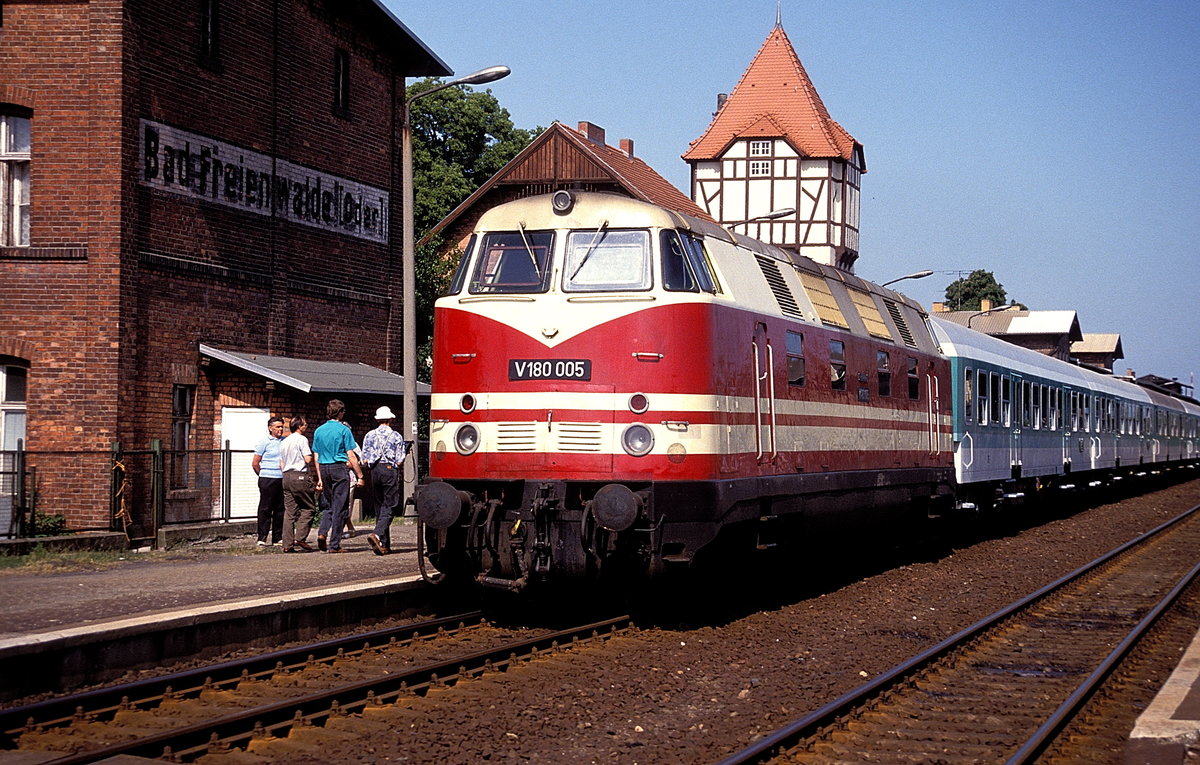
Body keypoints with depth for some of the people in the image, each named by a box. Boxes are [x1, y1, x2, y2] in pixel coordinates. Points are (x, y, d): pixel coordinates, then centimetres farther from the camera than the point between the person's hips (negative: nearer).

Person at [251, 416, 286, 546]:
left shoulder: (285, 441, 12)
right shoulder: (264, 442, -3)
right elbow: (255, 463, 0)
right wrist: (263, 475, 7)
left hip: (282, 479, 5)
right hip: (268, 480, -5)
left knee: (280, 509, 7)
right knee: (265, 509, -3)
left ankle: (278, 538, 14)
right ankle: (262, 539, -1)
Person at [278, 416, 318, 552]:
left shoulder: (284, 442, 18)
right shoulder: (302, 439, -7)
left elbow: (281, 464, 18)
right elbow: (308, 459, -15)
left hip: (286, 476, 7)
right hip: (300, 475, -7)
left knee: (290, 510, 6)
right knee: (308, 508, 0)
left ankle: (287, 544, 2)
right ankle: (300, 539, -10)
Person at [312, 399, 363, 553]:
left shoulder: (319, 431, 10)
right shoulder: (343, 430, -6)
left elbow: (316, 457, 12)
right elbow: (351, 456, -9)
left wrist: (320, 478, 18)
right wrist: (359, 476, -4)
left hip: (324, 469, 5)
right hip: (339, 468, -5)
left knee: (327, 505, 18)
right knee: (339, 507, 0)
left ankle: (322, 532, -5)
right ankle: (334, 545, -1)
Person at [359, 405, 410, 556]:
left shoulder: (369, 435, 7)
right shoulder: (396, 436, -3)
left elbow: (364, 460, 4)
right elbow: (399, 461, -6)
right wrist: (402, 474, 13)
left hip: (374, 471, 4)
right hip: (390, 470, -4)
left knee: (379, 506, 11)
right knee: (389, 506, -3)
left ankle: (384, 544, 10)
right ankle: (377, 534, -26)